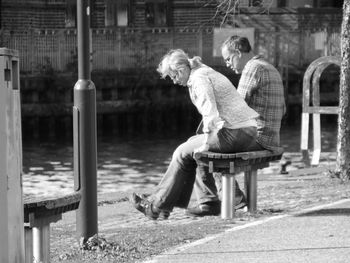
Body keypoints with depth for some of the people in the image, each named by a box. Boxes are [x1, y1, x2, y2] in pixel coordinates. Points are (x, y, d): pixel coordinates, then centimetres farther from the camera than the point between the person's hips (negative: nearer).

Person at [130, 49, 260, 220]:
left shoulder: (199, 79, -11)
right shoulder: (208, 73, 21)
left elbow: (210, 112, -20)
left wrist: (205, 143, -13)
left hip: (235, 133, -10)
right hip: (248, 131, 10)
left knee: (183, 153, 0)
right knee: (193, 144, 23)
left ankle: (158, 206, 7)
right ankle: (211, 202, 18)